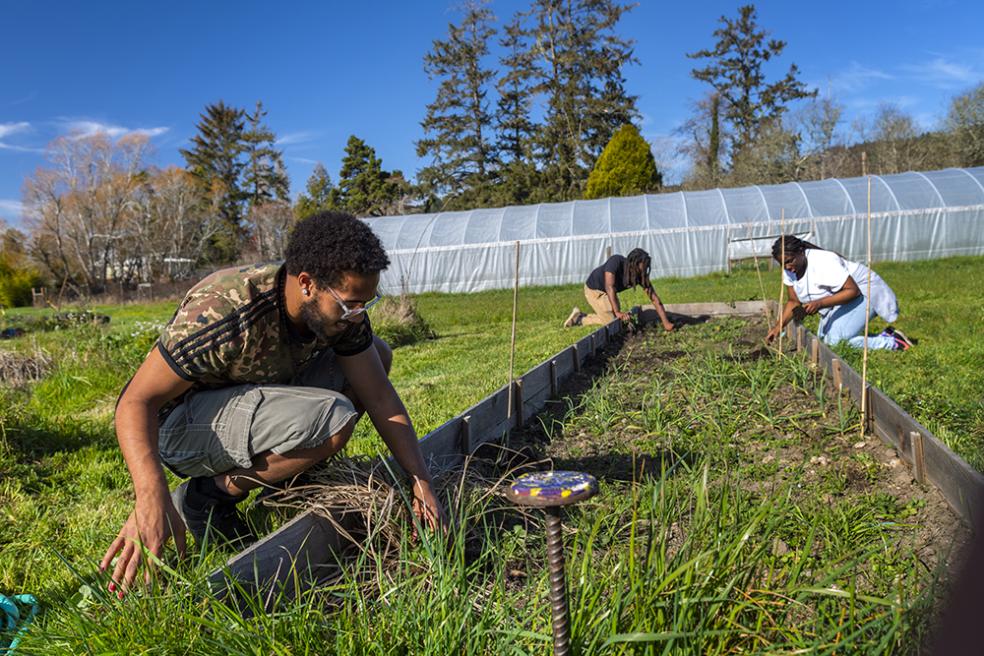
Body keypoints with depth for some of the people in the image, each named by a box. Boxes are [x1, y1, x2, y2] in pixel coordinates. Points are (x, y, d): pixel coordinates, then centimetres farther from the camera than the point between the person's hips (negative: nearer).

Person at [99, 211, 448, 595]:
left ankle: (294, 482, 2)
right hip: (179, 426, -7)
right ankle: (210, 495, -9)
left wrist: (421, 480, -14)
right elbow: (136, 402, -29)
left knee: (378, 353, 1)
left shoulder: (339, 307, -12)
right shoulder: (222, 313, -32)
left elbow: (380, 397, -8)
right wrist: (152, 499, -44)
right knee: (333, 418, -32)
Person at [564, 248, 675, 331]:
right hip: (594, 289, -7)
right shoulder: (616, 261, -35)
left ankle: (580, 317, 19)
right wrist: (618, 312, -46)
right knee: (612, 321, -12)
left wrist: (666, 322, -23)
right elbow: (610, 287, -40)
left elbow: (654, 298, -18)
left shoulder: (641, 275, -19)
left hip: (609, 293, 7)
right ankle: (580, 319, 5)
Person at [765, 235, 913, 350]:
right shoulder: (788, 270, -9)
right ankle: (885, 338, 14)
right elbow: (794, 301, -1)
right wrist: (779, 326, -15)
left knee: (835, 340, -21)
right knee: (824, 339, 8)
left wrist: (819, 303, -41)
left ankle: (892, 341, -9)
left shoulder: (823, 263, -32)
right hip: (838, 298, 9)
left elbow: (853, 291, -32)